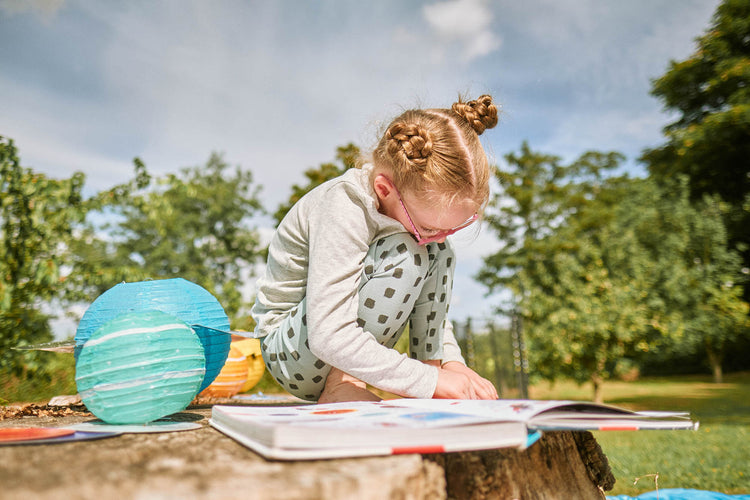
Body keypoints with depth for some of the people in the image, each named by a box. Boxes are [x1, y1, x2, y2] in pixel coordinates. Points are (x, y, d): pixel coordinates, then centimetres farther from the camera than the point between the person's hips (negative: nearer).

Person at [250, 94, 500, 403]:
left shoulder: (421, 200, -7)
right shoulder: (344, 209, -31)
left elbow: (429, 306, 7)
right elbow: (329, 338, -37)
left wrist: (452, 362, -8)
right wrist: (431, 381, -33)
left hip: (348, 334, 7)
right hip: (289, 351, -6)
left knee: (438, 256, -12)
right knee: (405, 255, -29)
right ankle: (340, 386, -18)